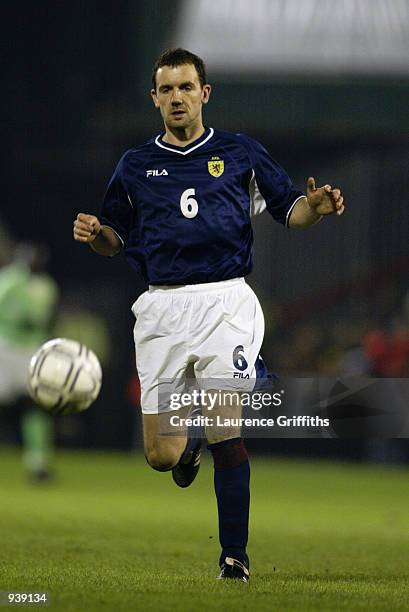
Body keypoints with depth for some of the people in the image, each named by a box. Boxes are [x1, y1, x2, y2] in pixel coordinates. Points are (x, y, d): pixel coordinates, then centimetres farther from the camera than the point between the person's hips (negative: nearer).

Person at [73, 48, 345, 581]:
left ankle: (235, 556, -3)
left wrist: (316, 206, -14)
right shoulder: (136, 164, 13)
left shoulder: (240, 153, 8)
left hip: (225, 302, -2)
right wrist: (95, 233, -4)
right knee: (161, 456, 0)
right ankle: (188, 443, 38)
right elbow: (117, 239, 18)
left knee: (226, 433, -13)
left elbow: (288, 208, 9)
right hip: (161, 308, 2)